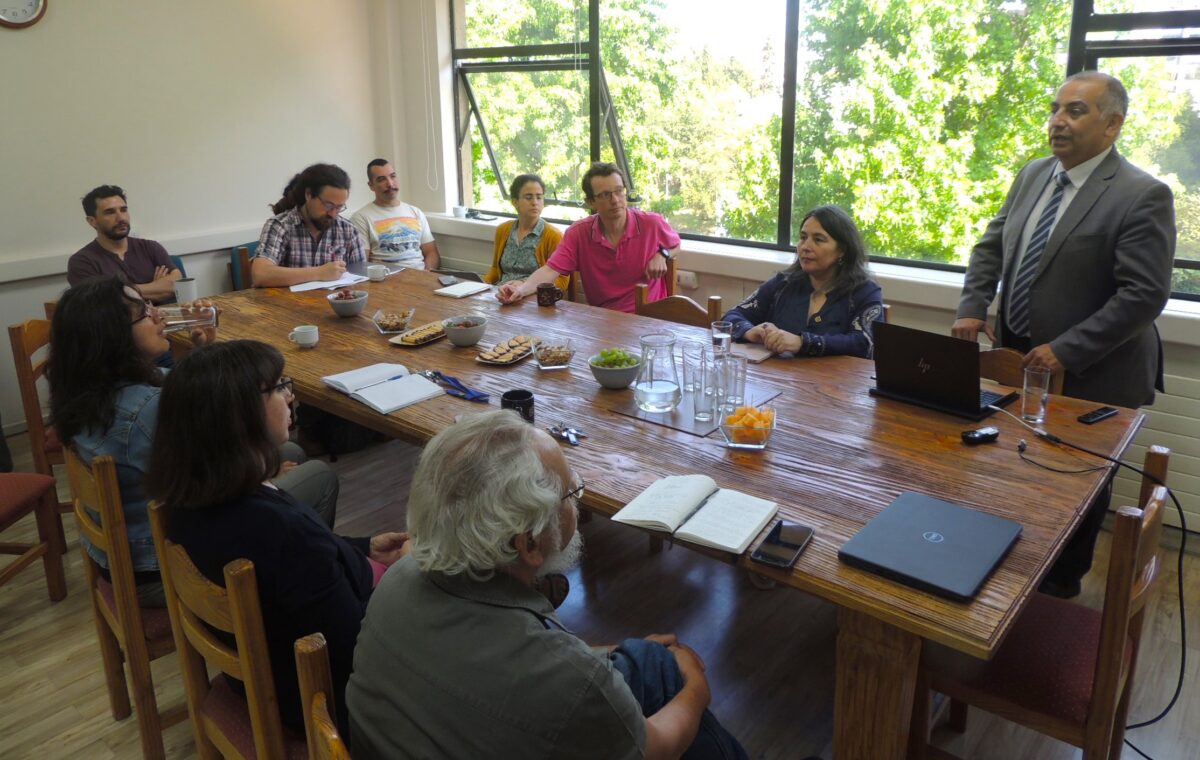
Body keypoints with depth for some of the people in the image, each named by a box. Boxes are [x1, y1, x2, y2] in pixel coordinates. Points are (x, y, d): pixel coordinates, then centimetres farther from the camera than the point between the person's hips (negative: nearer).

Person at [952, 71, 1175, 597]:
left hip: (1088, 376, -5)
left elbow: (1144, 295, -20)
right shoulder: (1033, 175, 5)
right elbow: (991, 247, 12)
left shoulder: (1143, 196, -16)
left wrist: (1065, 351, -22)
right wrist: (972, 309, -3)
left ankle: (1061, 583, 34)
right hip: (1018, 358, 6)